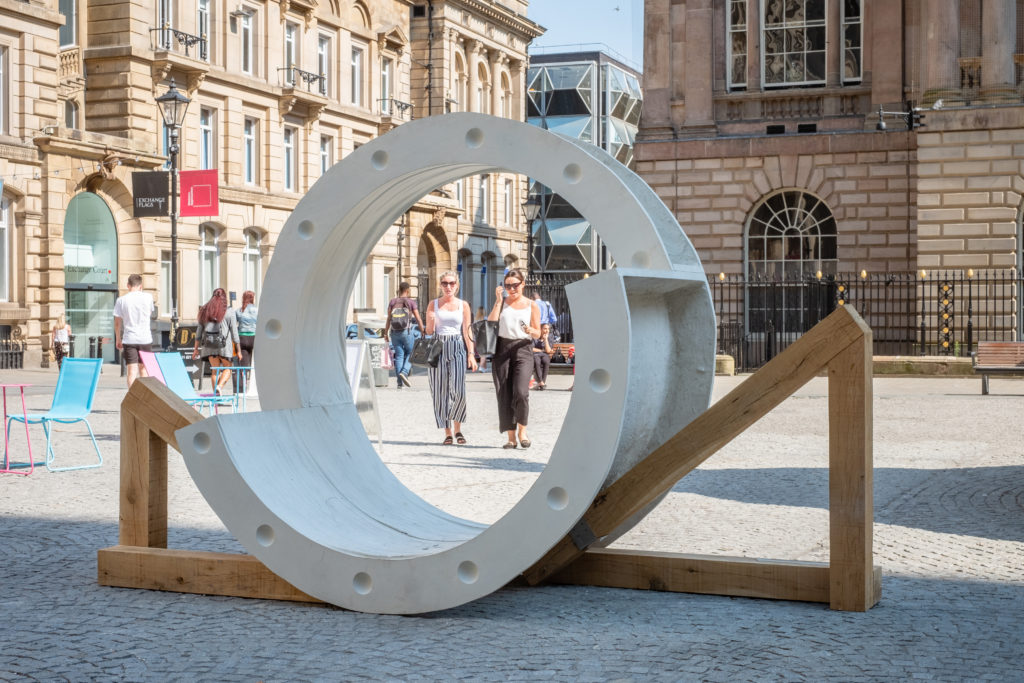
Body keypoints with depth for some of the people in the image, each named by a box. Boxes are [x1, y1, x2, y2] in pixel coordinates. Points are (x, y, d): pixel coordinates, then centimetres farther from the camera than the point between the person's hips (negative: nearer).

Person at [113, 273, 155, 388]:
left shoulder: (121, 300, -2)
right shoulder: (148, 297, -1)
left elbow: (117, 322, 2)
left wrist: (118, 339, 15)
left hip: (129, 339, -1)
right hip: (145, 339, 1)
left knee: (132, 371, -3)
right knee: (143, 369, 15)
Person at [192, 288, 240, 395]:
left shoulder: (205, 311, 10)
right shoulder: (229, 312, -1)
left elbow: (199, 331, 10)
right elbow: (234, 332, -2)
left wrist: (196, 348, 14)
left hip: (209, 342, 3)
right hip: (223, 343, -3)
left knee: (215, 370, 10)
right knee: (227, 367, 10)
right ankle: (220, 386, -16)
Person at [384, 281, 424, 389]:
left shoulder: (392, 302, 2)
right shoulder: (411, 302, -4)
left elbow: (389, 319, 0)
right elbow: (418, 319, -4)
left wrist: (386, 333, 5)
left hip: (394, 333, 3)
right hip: (407, 332, -3)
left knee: (399, 356, 7)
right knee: (410, 353, 13)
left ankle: (399, 382, 3)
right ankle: (404, 372, -11)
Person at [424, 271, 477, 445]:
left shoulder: (463, 305, 9)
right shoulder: (433, 304, 10)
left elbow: (467, 331, 7)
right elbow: (429, 331, 11)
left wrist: (471, 354, -1)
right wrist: (431, 321, -11)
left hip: (457, 348, -1)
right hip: (438, 348, 1)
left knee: (458, 391, -14)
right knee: (440, 391, -1)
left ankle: (457, 429, 5)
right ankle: (447, 433, 8)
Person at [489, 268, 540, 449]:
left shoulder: (532, 306, 9)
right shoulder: (502, 303, 12)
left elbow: (538, 333, 7)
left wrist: (530, 330, -15)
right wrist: (498, 301, -3)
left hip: (523, 349, -2)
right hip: (502, 348, 2)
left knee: (521, 392, -19)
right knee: (504, 394, -1)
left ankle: (522, 429, 2)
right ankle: (511, 436, 6)